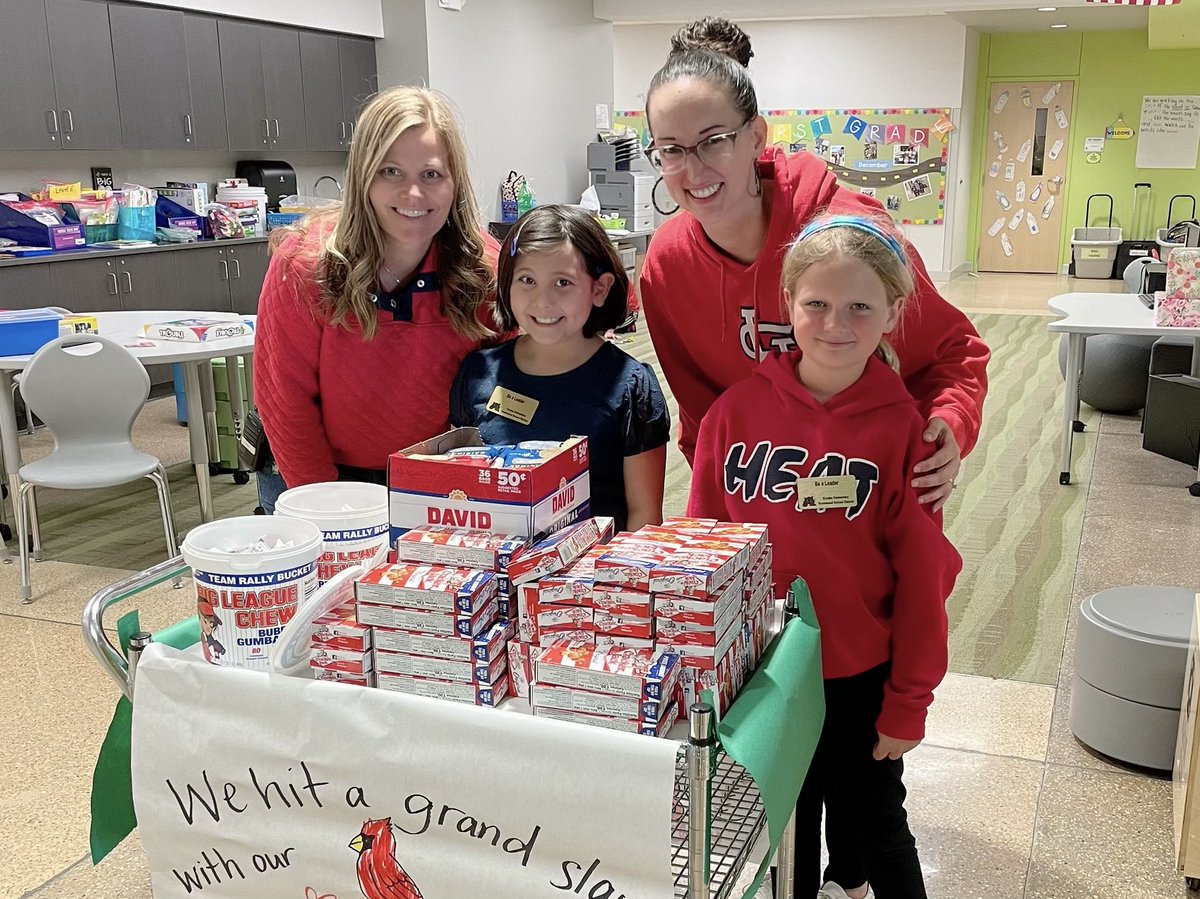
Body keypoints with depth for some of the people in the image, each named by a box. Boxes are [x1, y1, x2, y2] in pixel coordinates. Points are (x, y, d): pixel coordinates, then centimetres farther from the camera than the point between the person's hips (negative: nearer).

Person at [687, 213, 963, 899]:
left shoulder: (901, 428, -14)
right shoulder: (737, 410, -9)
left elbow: (922, 576, -10)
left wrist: (909, 702, -6)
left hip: (861, 679, -2)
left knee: (877, 824, 19)